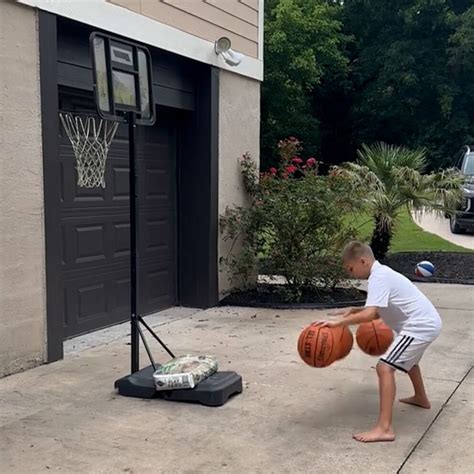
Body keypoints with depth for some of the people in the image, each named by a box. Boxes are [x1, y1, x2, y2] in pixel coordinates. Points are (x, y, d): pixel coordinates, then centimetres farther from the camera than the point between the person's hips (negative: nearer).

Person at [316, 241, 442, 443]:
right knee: (408, 358, 36)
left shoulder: (379, 277, -18)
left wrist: (338, 322, -29)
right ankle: (421, 398, 59)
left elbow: (370, 314, -30)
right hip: (428, 322, 11)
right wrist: (355, 311, 4)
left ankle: (384, 428, -23)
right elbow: (379, 311, 15)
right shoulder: (382, 273, 13)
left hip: (420, 326, -11)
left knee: (385, 367, -18)